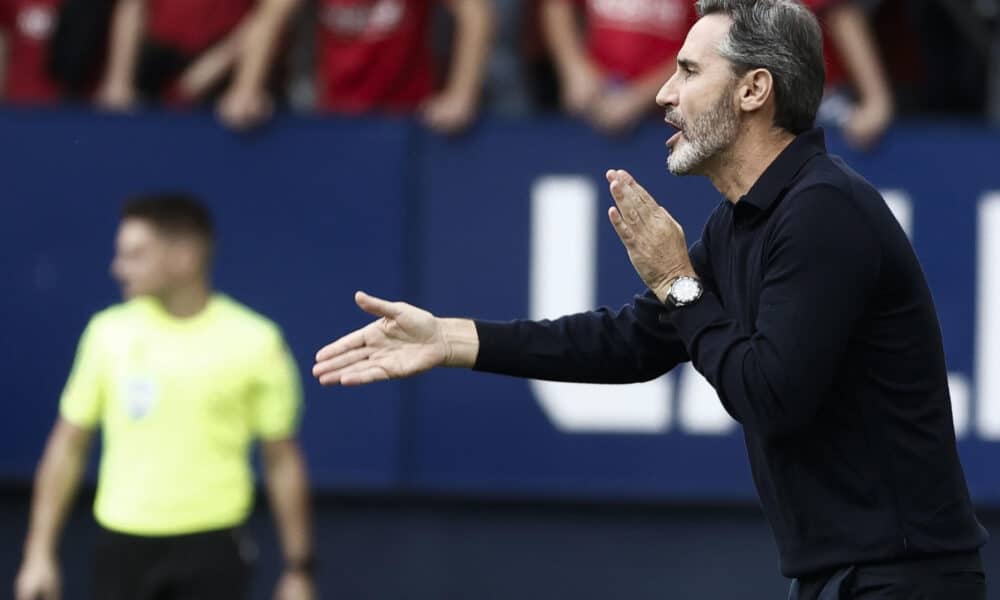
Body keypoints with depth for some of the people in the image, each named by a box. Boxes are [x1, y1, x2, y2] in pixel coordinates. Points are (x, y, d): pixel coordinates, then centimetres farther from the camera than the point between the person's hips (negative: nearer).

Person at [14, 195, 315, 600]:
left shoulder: (253, 340, -5)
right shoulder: (108, 332, 1)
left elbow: (282, 460, 1)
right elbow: (68, 446, 7)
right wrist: (40, 552, 2)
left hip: (211, 546, -2)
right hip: (124, 543, 2)